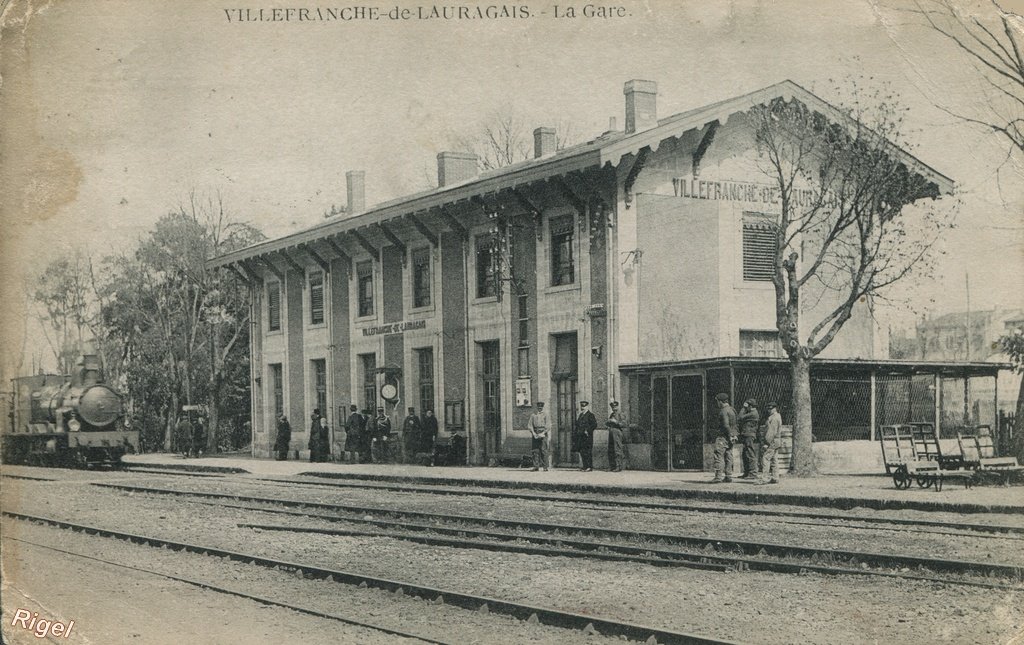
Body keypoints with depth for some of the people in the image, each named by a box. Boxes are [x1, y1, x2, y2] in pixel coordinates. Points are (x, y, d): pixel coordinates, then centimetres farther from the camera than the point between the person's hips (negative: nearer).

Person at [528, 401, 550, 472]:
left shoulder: (545, 414, 7)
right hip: (535, 433, 2)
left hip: (543, 433, -2)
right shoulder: (533, 415, 14)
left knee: (543, 450, -7)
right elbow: (530, 425, 9)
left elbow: (548, 425, 0)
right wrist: (533, 433, -6)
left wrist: (543, 433, -11)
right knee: (535, 450, -2)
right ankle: (536, 466, -2)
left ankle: (545, 466, -4)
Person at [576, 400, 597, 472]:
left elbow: (594, 425, -12)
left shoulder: (590, 415, -5)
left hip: (588, 436, -8)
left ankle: (589, 467, -7)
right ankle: (585, 466, 12)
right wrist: (577, 432, 11)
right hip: (581, 436, 8)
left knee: (588, 451, -8)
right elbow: (578, 425, 26)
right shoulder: (581, 415, 19)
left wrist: (587, 431, -15)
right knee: (582, 451, 7)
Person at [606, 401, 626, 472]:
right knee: (610, 451, 7)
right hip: (611, 433, 7)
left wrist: (616, 422, -17)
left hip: (617, 432, -7)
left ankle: (618, 467, -8)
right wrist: (608, 422, 3)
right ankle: (611, 466, 13)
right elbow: (606, 423, 25)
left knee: (617, 450, -9)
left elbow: (624, 424, -11)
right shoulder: (611, 415, 19)